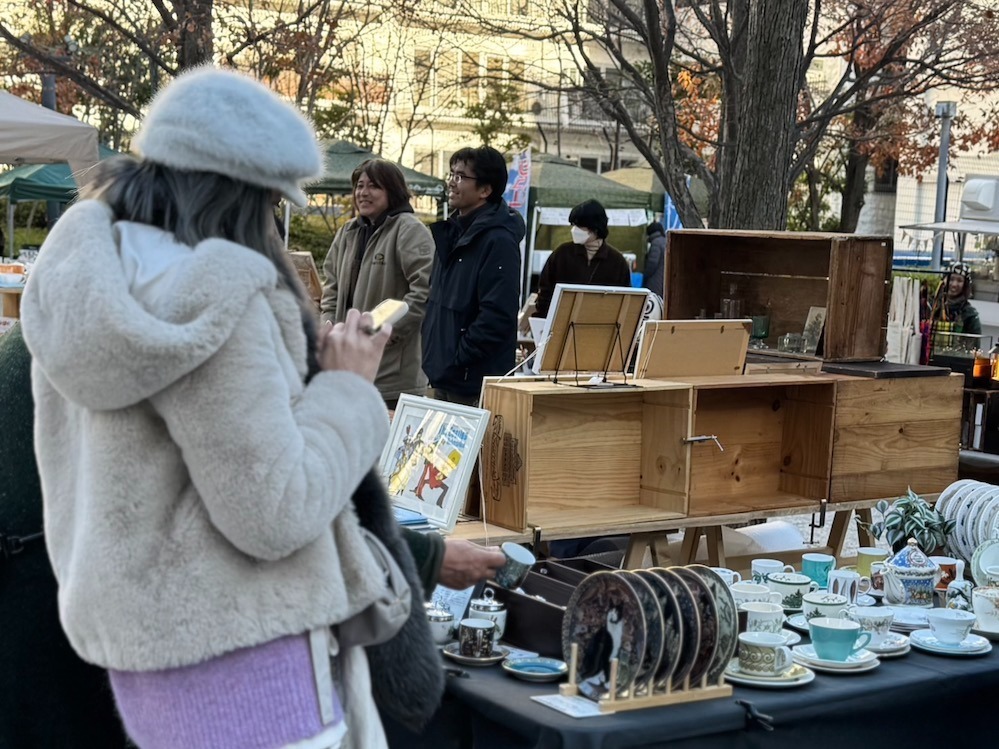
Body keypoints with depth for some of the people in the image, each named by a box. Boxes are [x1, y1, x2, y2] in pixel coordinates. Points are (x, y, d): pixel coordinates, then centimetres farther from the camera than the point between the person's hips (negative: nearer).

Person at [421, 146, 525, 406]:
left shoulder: (499, 241, -15)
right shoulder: (451, 233, 14)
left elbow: (497, 317, -22)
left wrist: (457, 361, -19)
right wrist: (434, 359, 12)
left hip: (475, 383, -9)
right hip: (443, 380, 9)